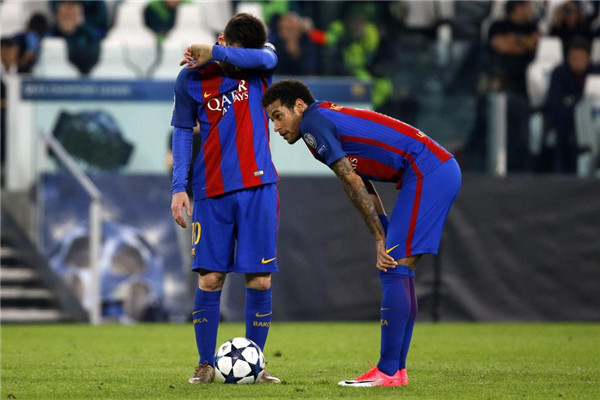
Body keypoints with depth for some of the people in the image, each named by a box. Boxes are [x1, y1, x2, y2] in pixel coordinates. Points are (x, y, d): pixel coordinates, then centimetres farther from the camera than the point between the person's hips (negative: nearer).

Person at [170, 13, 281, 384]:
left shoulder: (261, 63, 1)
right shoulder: (192, 78, 0)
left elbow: (266, 58, -23)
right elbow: (183, 131, 6)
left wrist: (213, 53, -23)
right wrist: (179, 187, -1)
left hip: (258, 186, 0)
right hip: (213, 190, 0)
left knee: (260, 279, -2)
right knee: (210, 278, -4)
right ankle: (206, 364, 6)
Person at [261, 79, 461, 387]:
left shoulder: (312, 122, -5)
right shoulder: (332, 119, 24)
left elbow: (354, 184, -9)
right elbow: (363, 189, 20)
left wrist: (381, 240, -8)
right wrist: (384, 240, 12)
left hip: (427, 173, -10)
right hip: (444, 169, 10)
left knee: (395, 268, -11)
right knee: (395, 269, 11)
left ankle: (388, 371, -11)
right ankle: (396, 369, 12)